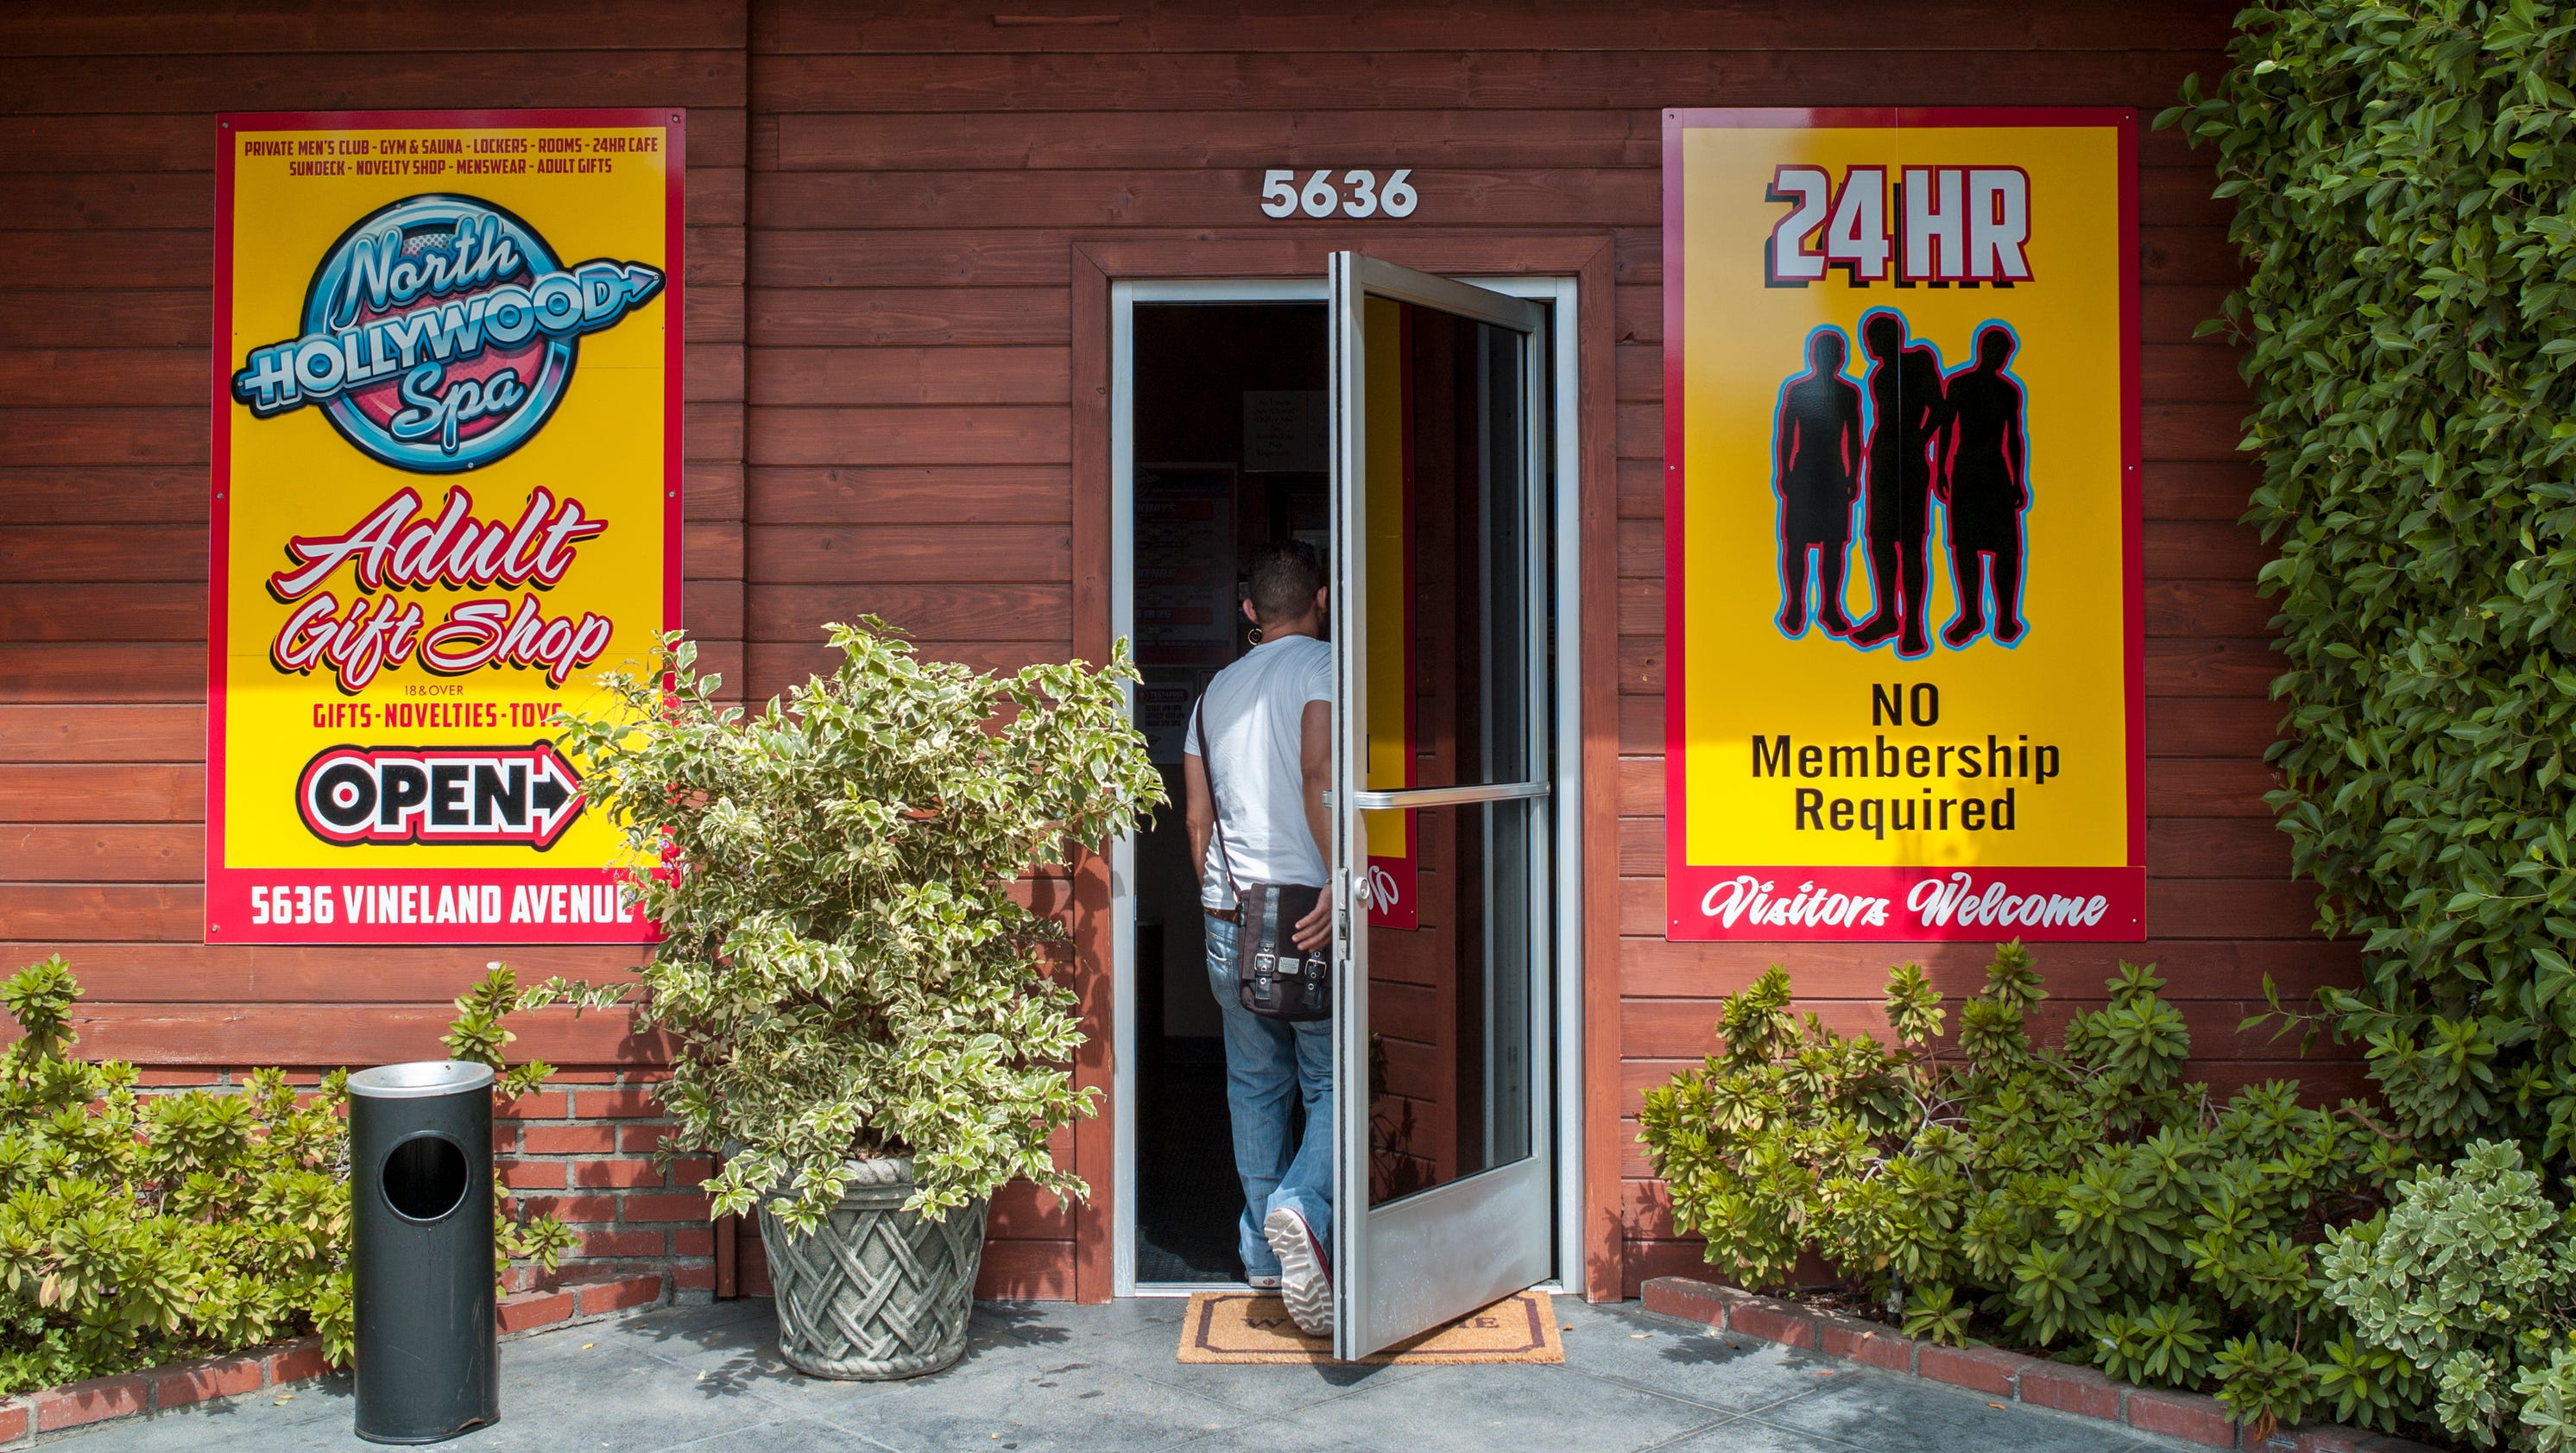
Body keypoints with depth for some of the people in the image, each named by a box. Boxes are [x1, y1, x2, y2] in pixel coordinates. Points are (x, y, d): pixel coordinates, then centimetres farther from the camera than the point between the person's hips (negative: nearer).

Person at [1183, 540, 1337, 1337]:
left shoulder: (1216, 690, 15)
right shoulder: (1323, 665, -4)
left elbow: (1197, 820, 15)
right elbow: (1320, 774, -20)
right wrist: (1342, 883, -22)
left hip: (1230, 916, 5)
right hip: (1309, 912, -5)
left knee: (1255, 1085, 14)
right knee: (1333, 1084, 0)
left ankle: (1263, 1249, 18)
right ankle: (1302, 1209, -22)